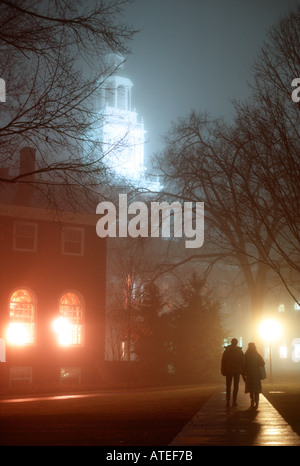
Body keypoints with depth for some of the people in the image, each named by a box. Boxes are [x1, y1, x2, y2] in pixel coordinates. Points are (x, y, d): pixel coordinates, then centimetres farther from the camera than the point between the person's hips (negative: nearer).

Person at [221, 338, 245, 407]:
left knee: (228, 386, 8)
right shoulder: (239, 351, -1)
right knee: (236, 386, 6)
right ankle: (234, 402, 1)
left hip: (228, 370, 1)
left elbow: (223, 361, -1)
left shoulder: (226, 351, 0)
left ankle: (228, 402, -2)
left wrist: (223, 371, 3)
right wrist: (243, 371, 3)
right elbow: (243, 361, -2)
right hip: (237, 370, -1)